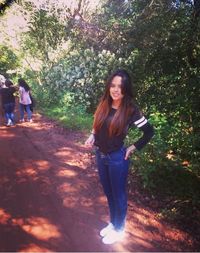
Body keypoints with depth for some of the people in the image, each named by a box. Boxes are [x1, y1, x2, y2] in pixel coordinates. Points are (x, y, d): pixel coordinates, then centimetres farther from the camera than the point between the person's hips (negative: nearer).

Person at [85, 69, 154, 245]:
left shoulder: (130, 110, -17)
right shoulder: (104, 104, -2)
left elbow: (149, 132, -9)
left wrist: (133, 148, -8)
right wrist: (93, 136, -4)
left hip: (117, 158, -6)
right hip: (100, 155, 6)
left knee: (118, 195, 13)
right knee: (108, 193, 22)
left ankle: (119, 230, 36)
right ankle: (112, 223, 45)